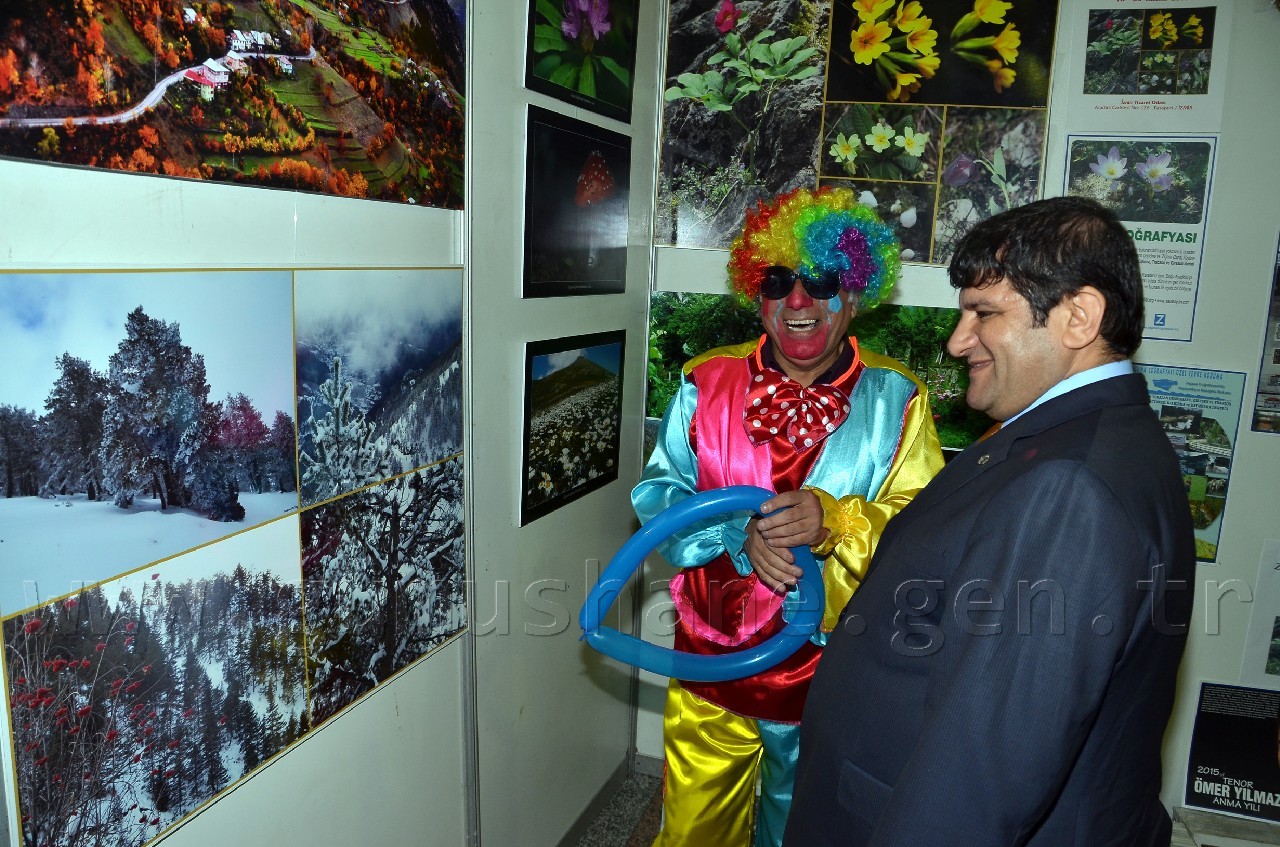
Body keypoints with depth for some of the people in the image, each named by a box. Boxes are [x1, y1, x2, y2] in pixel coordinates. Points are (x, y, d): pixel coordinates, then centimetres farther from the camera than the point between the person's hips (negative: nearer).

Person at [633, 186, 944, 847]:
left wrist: (834, 519, -29)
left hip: (830, 674, 0)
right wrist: (738, 533, -22)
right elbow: (659, 495, -5)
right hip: (710, 665, 1)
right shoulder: (706, 383, -2)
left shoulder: (895, 398, -6)